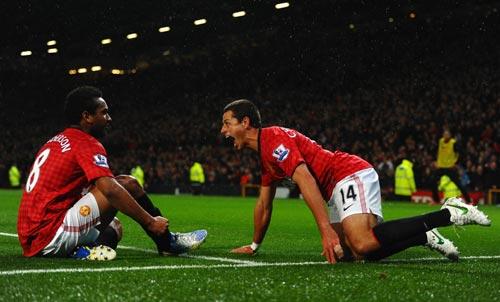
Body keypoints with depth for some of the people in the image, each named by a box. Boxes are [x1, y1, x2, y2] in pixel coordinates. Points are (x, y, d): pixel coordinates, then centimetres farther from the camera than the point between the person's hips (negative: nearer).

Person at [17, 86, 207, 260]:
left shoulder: (55, 143, 19)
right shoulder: (86, 144, -9)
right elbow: (111, 190, -21)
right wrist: (151, 222, -15)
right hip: (51, 235, -9)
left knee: (114, 226, 30)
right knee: (128, 185, -7)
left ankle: (84, 250, 0)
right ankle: (167, 244, 3)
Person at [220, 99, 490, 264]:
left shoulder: (274, 139, -11)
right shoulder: (264, 154, 22)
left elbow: (306, 181, -23)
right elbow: (264, 204, 32)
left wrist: (326, 230, -30)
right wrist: (254, 246, 36)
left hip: (351, 175, -9)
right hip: (341, 189, 9)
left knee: (362, 245, -30)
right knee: (348, 255, -7)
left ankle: (449, 214, -19)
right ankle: (425, 236, 2)